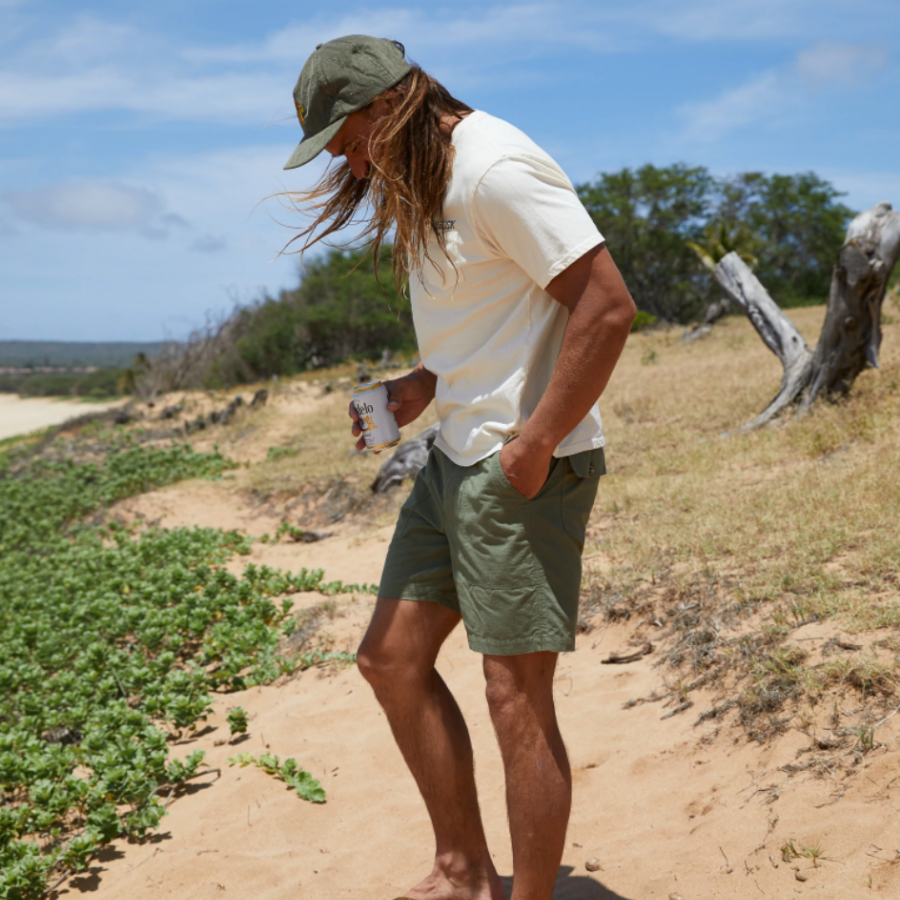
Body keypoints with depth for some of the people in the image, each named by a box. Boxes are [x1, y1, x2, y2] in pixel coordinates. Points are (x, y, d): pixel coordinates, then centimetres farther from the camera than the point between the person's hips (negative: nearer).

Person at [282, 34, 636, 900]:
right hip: (456, 455, 10)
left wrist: (534, 444, -20)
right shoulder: (422, 185, 13)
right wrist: (425, 385, 6)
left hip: (525, 467, -10)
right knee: (390, 660, 12)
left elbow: (606, 307, -22)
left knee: (517, 700, -4)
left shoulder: (496, 170, -17)